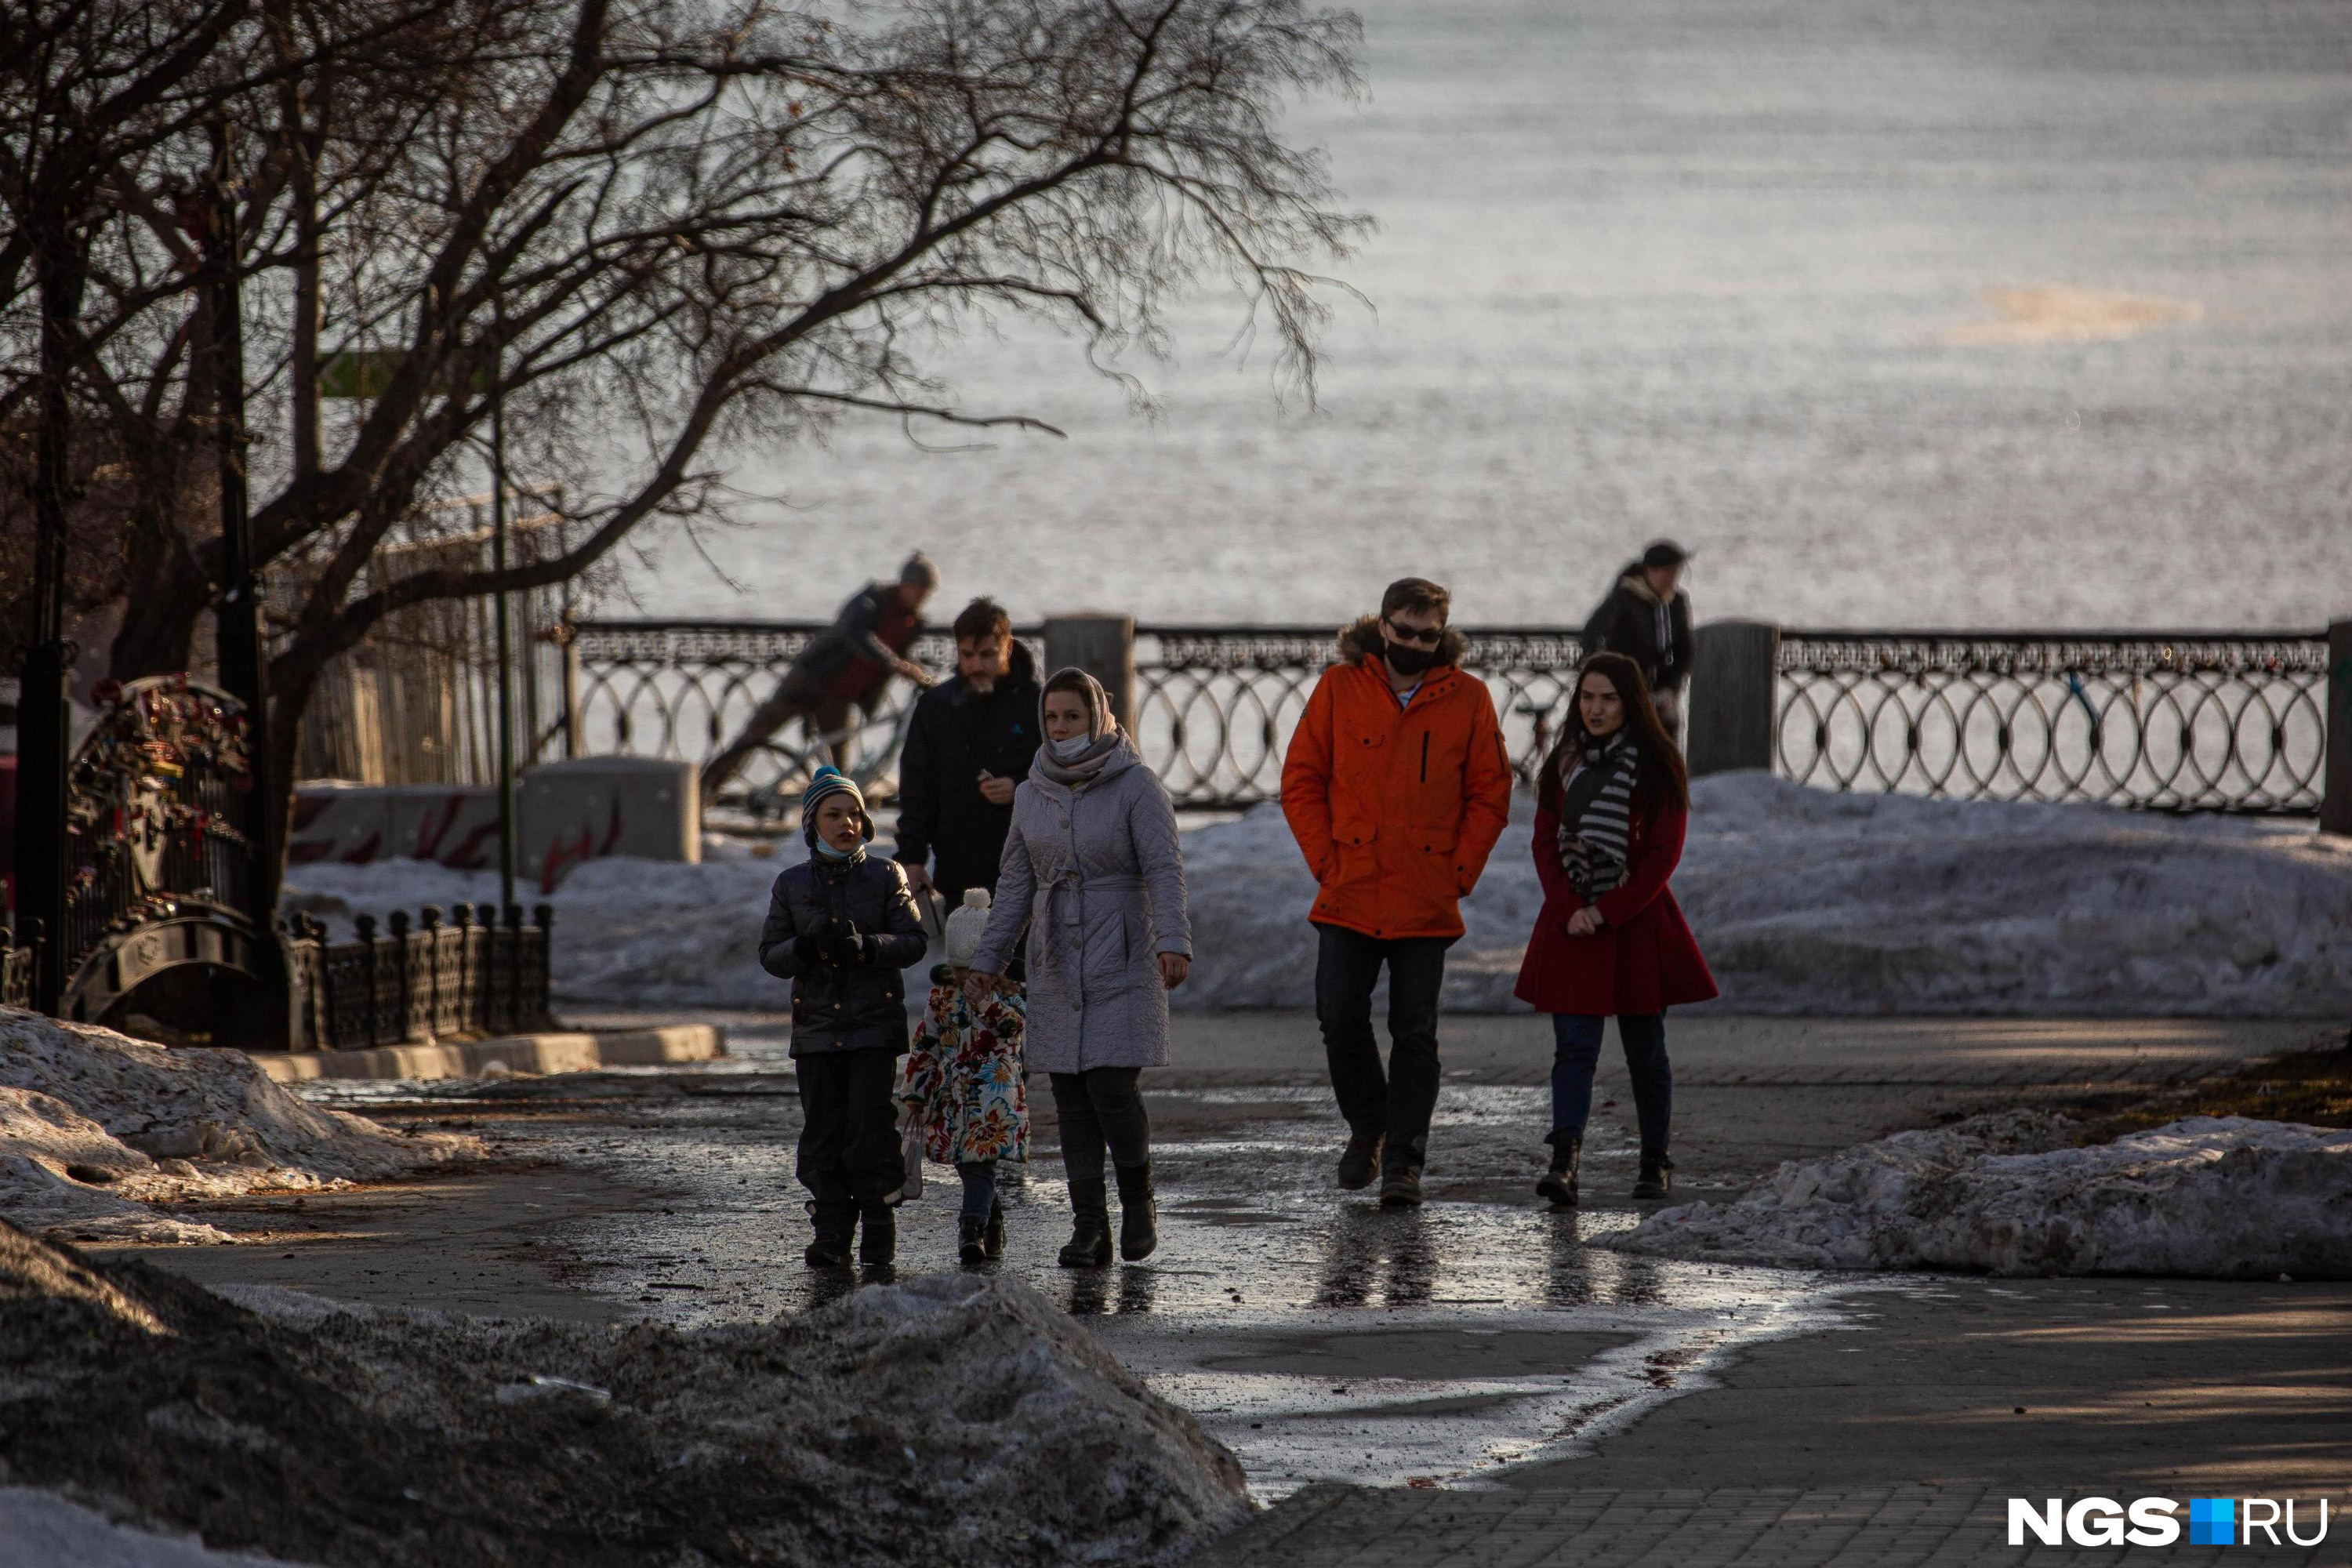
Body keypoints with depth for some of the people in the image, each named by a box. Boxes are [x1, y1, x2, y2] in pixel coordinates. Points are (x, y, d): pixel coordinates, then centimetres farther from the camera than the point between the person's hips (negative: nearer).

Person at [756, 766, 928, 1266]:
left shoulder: (886, 876, 3)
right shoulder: (792, 884, 8)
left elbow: (913, 940, -3)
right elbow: (770, 956, 5)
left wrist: (866, 947, -21)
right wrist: (805, 948, -16)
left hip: (875, 1023, -2)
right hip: (817, 1028, 2)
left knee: (871, 1123, -8)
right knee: (822, 1131, 2)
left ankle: (878, 1220, 4)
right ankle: (832, 1231, 8)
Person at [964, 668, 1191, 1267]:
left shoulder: (1136, 786, -6)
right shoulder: (1033, 795, 10)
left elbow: (1164, 869, -14)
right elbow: (1016, 883, 16)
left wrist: (1174, 943, -27)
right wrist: (987, 961, 11)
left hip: (1122, 963, -5)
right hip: (1057, 966, 5)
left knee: (1112, 1085, -13)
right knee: (1071, 1097, 1)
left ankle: (1138, 1198, 11)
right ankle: (1090, 1230, 5)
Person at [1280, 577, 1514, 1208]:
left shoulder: (1467, 699, 1)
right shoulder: (1340, 689, 2)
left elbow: (1490, 794, 6)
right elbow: (1300, 781, 4)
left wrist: (1459, 872, -2)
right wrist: (1326, 861, -4)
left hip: (1427, 902, -1)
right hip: (1348, 896, 1)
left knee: (1415, 1032, -1)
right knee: (1341, 1019, -1)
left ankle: (1403, 1161, 5)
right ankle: (1367, 1127, 23)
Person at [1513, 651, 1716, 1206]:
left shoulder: (1657, 766, -3)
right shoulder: (1564, 764, 7)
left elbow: (1664, 853, -6)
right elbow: (1545, 844, 6)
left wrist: (1609, 911, -13)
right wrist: (1571, 909, -9)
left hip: (1637, 922, -2)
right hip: (1573, 924, 2)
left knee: (1645, 1050, 7)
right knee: (1574, 1046, -9)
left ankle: (1656, 1161, 21)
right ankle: (1564, 1161, -22)